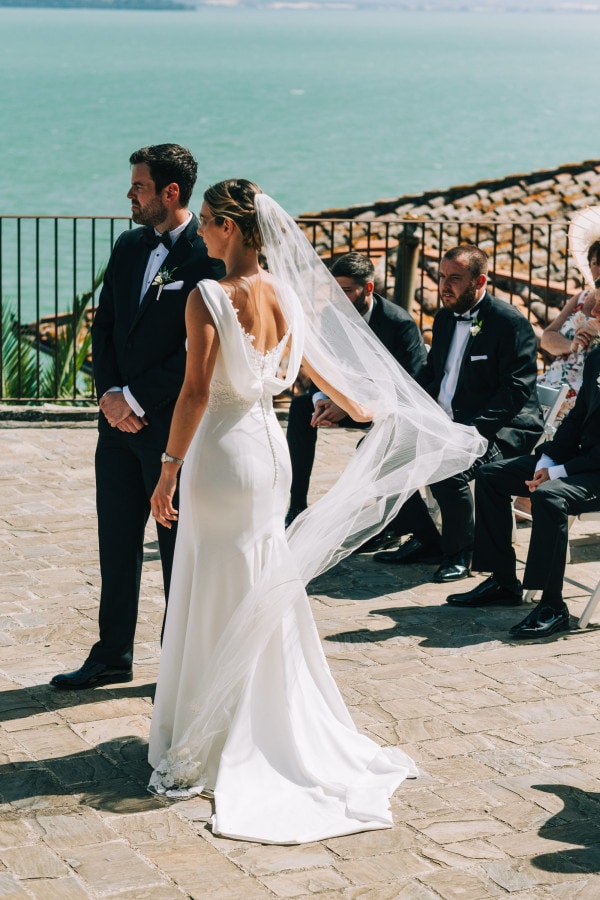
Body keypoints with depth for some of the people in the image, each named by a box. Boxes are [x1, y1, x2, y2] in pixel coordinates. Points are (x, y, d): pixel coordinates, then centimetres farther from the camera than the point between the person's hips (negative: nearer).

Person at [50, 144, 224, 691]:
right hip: (119, 420, 7)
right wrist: (109, 394, -4)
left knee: (178, 548, 5)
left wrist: (136, 399, -15)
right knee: (116, 542, 13)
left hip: (173, 425, -7)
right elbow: (104, 326, 11)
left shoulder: (210, 257, -13)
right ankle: (113, 656, 25)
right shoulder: (129, 247, 10)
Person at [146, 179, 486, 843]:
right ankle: (277, 734, 28)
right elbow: (312, 363, 20)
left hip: (223, 451, -7)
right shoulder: (283, 294, 5)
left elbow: (196, 391, -20)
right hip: (270, 446, 7)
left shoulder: (210, 297, -16)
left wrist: (169, 471, -15)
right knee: (265, 595, 17)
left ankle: (203, 754, 8)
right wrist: (360, 408, 38)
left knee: (216, 604, 0)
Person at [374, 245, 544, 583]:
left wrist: (470, 429, -27)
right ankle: (425, 539, 7)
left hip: (502, 428, -8)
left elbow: (517, 391, -18)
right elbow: (431, 375, 19)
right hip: (445, 421, 8)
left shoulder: (510, 322, -12)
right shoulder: (445, 317, 13)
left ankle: (460, 553, -10)